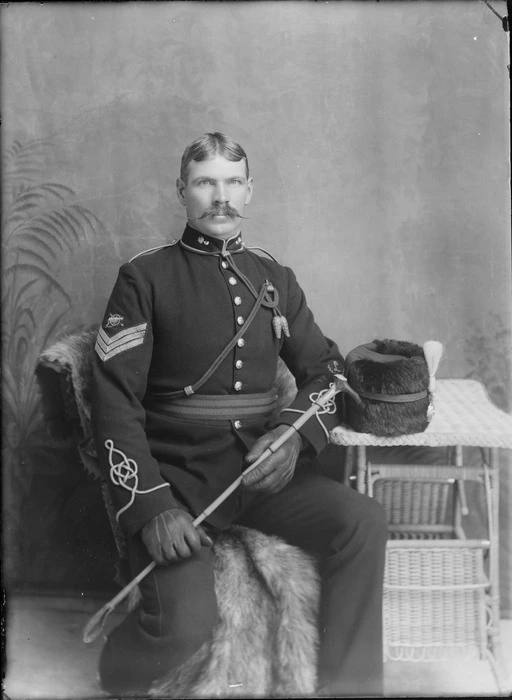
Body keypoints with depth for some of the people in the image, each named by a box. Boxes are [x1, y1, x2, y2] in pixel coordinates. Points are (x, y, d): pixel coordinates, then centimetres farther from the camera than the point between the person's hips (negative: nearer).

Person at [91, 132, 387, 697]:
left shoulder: (274, 279, 14)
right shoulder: (146, 278, 0)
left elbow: (325, 369, 12)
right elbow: (115, 402, -7)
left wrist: (297, 434, -11)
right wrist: (152, 507, -20)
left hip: (260, 463, 4)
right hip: (175, 474, -4)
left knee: (363, 522, -20)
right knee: (185, 622, -25)